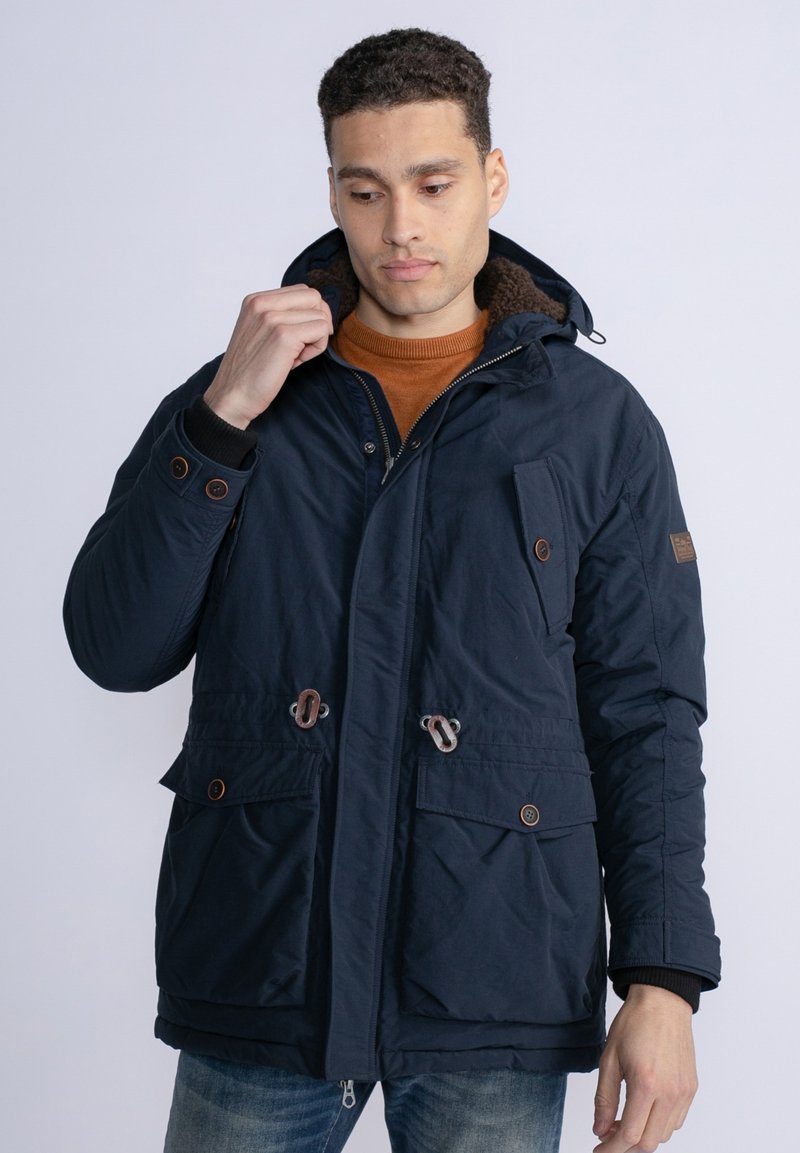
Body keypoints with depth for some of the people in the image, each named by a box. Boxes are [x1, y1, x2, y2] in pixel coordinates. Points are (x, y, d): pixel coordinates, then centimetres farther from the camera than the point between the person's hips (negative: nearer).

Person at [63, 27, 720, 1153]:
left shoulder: (598, 423, 4)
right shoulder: (235, 400, 7)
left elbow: (647, 715, 2)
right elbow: (114, 650, -1)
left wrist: (663, 981, -6)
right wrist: (223, 419, -10)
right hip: (260, 972, 1)